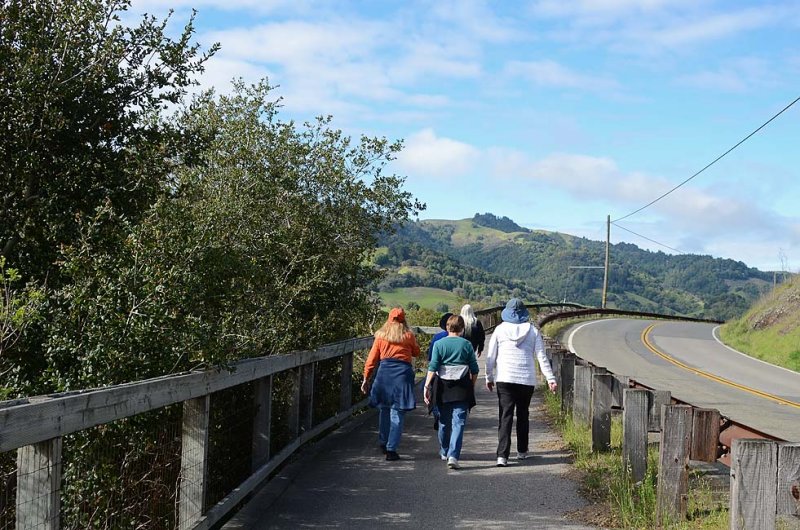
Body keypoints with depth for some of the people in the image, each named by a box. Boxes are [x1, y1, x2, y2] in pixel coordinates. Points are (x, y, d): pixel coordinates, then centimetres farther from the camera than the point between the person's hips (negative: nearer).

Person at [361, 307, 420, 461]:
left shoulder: (381, 336, 7)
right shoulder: (409, 336, 4)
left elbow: (371, 359, 7)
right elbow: (416, 352, 19)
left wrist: (366, 379, 12)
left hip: (384, 372, 2)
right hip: (402, 372, -2)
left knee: (384, 408, 18)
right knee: (397, 412, -1)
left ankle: (383, 442, 28)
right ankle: (391, 449, -5)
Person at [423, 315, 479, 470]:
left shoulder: (439, 344, -1)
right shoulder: (467, 345, 0)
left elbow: (433, 367, -7)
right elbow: (474, 370, 3)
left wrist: (427, 385, -5)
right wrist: (472, 386, 16)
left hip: (443, 389, 1)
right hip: (462, 389, -1)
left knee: (444, 422, 17)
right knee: (458, 423, -3)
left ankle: (444, 451, 34)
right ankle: (453, 456, -17)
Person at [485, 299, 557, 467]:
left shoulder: (500, 329, 1)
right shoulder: (532, 330, 4)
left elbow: (490, 356, 3)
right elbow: (542, 357, 0)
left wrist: (489, 377, 13)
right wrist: (550, 379, 2)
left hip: (504, 379, -1)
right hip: (527, 380, 1)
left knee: (505, 416, -4)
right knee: (523, 415, 18)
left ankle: (502, 455, -16)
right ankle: (522, 451, 28)